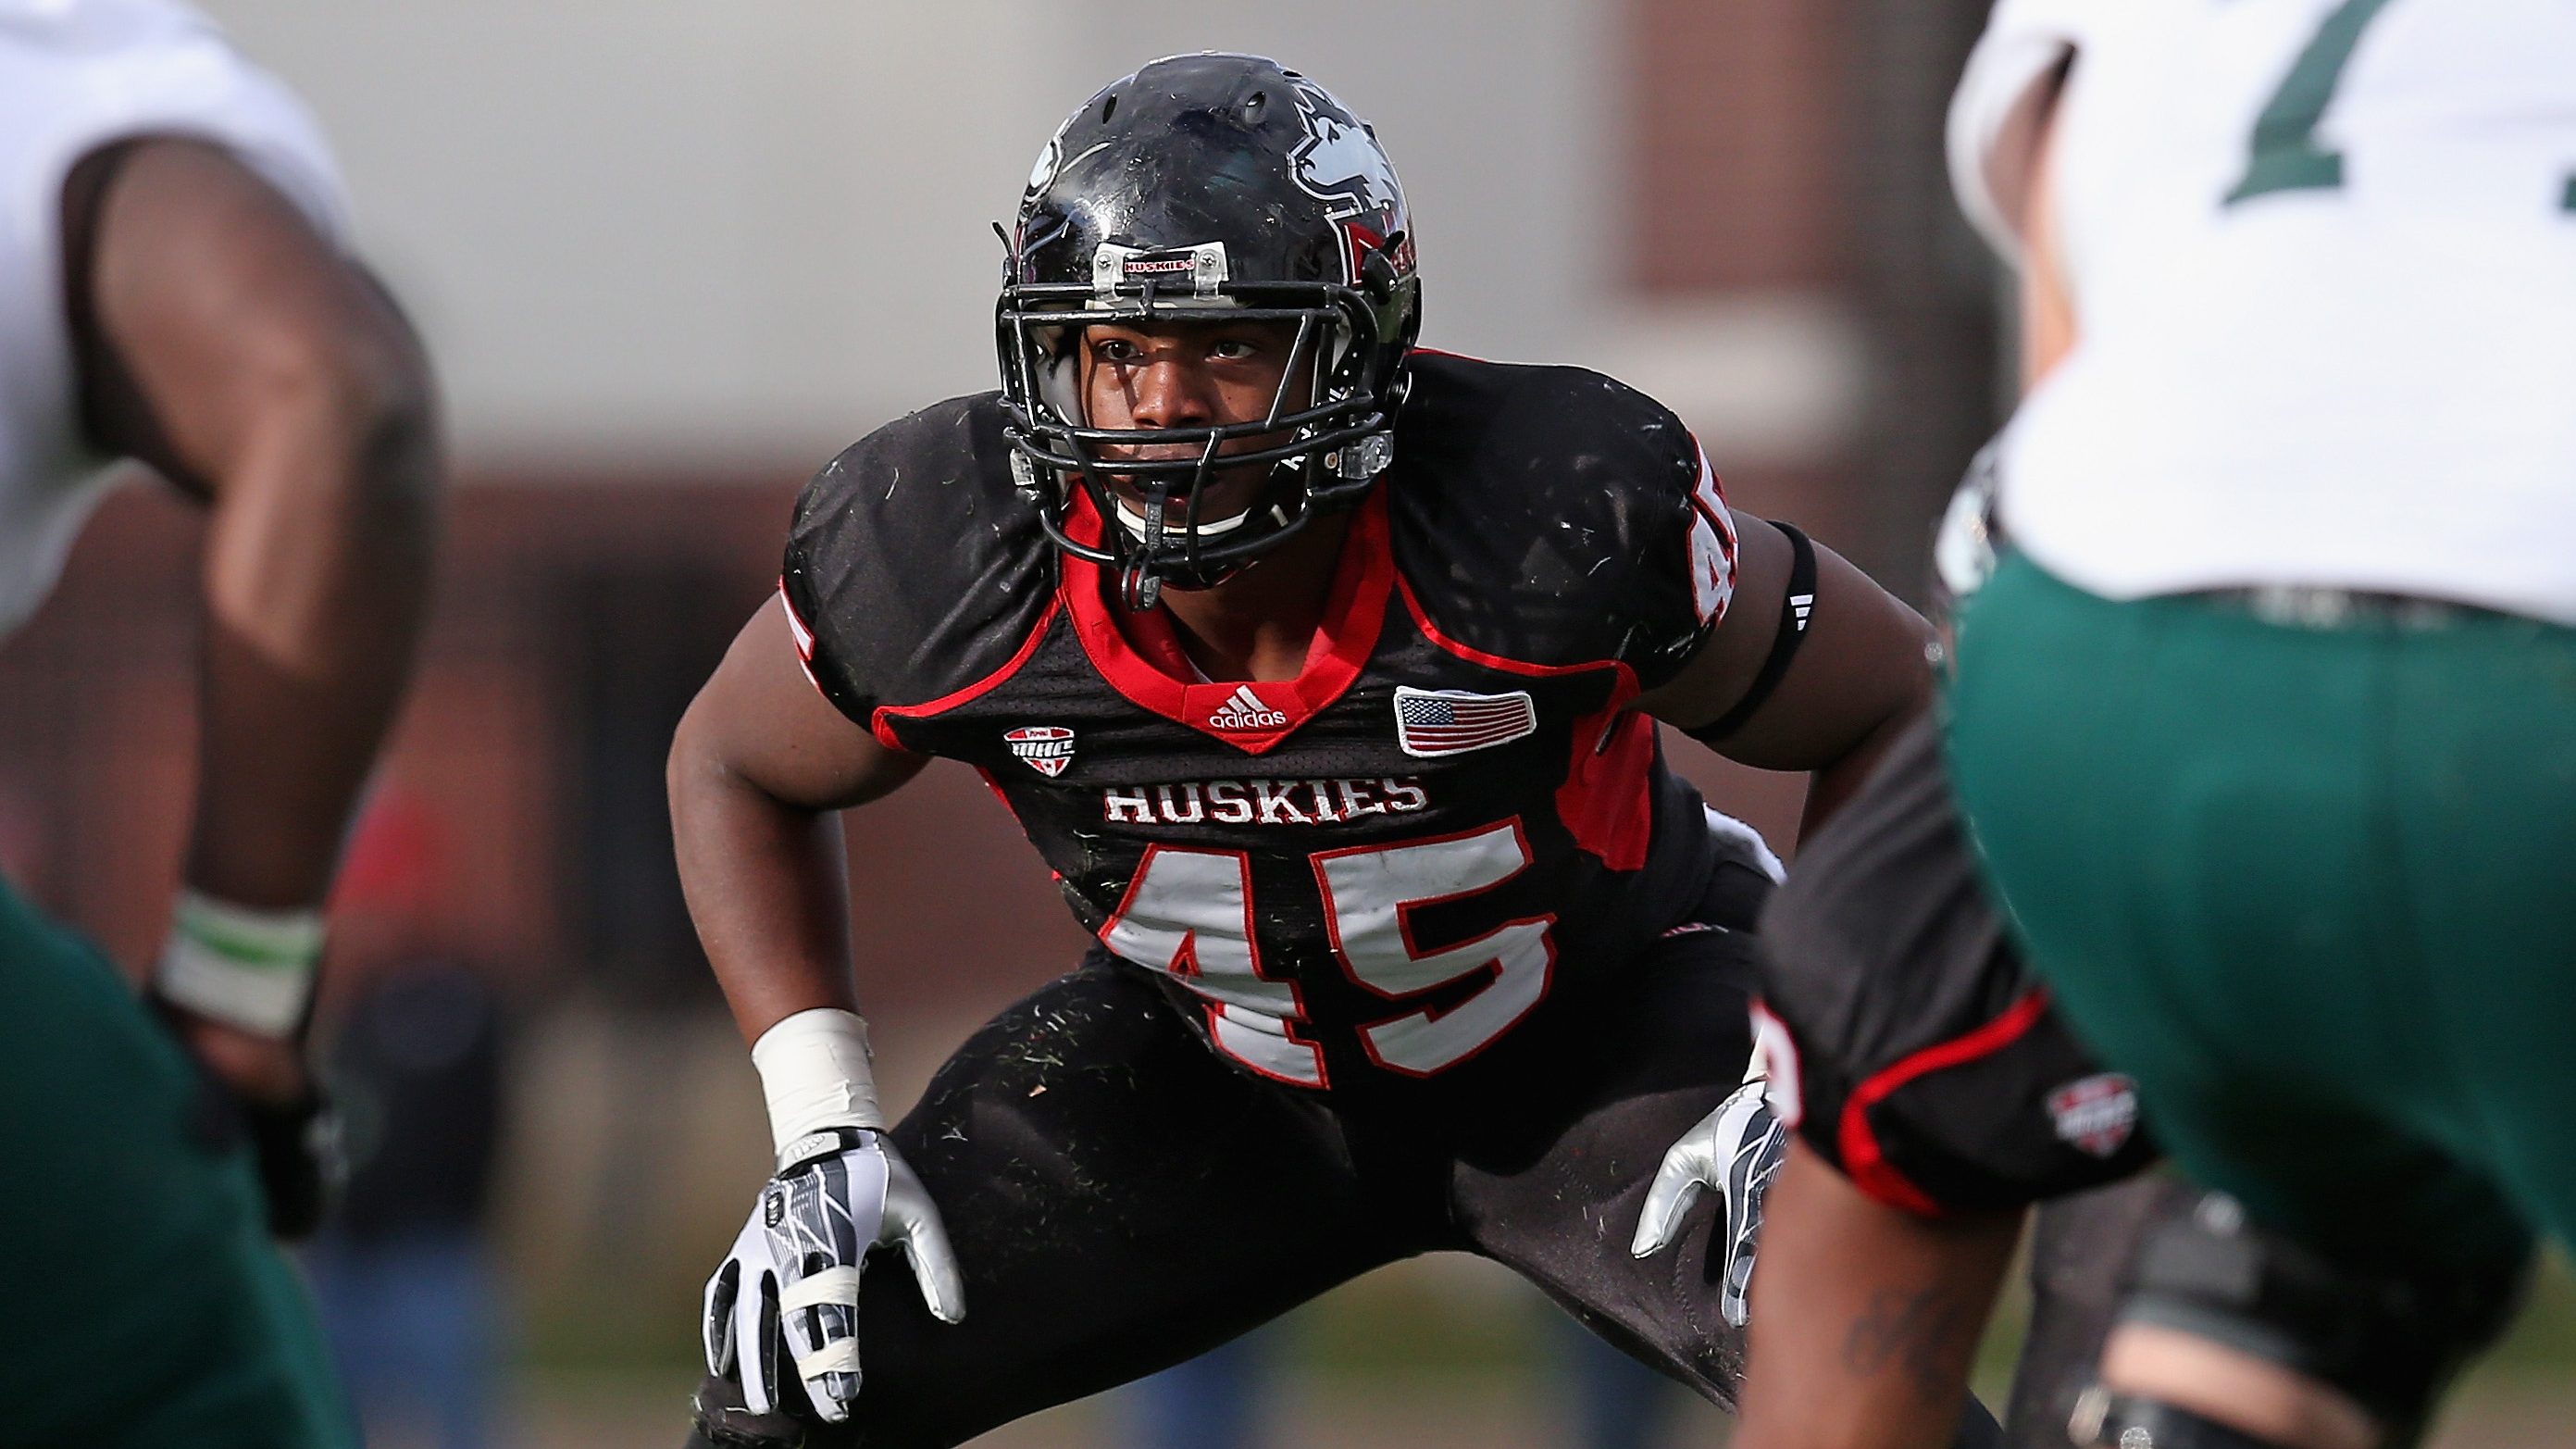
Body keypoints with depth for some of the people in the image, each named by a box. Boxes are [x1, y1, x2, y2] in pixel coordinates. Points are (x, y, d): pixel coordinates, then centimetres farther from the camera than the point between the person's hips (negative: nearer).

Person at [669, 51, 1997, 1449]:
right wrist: (822, 1129, -10)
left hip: (1596, 1033, -2)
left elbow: (1894, 706, -15)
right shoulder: (948, 563, -25)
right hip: (1215, 1055, 3)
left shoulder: (1563, 519, -33)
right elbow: (735, 769, -2)